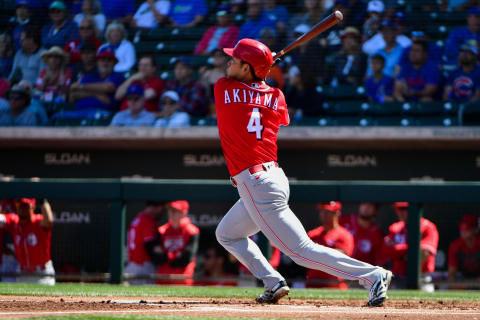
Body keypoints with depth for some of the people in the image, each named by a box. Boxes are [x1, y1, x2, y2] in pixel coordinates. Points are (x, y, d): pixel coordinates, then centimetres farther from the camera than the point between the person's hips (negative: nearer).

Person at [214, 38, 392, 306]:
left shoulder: (223, 88, -8)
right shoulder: (276, 97, 4)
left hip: (257, 186, -8)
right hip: (273, 178, 8)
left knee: (302, 250, -8)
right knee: (226, 234, 23)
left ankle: (373, 276, -12)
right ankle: (273, 283, 15)